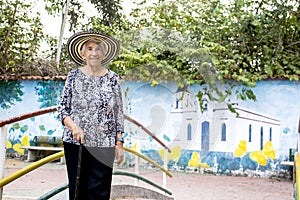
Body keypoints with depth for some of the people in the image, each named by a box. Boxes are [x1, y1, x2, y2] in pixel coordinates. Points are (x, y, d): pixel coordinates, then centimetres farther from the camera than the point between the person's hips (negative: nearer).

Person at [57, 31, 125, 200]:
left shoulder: (113, 78, 5)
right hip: (75, 142, 0)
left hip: (104, 144, 0)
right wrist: (74, 127, -14)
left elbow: (119, 113, 7)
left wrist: (119, 144, 2)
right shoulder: (74, 76, 5)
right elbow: (62, 109, 5)